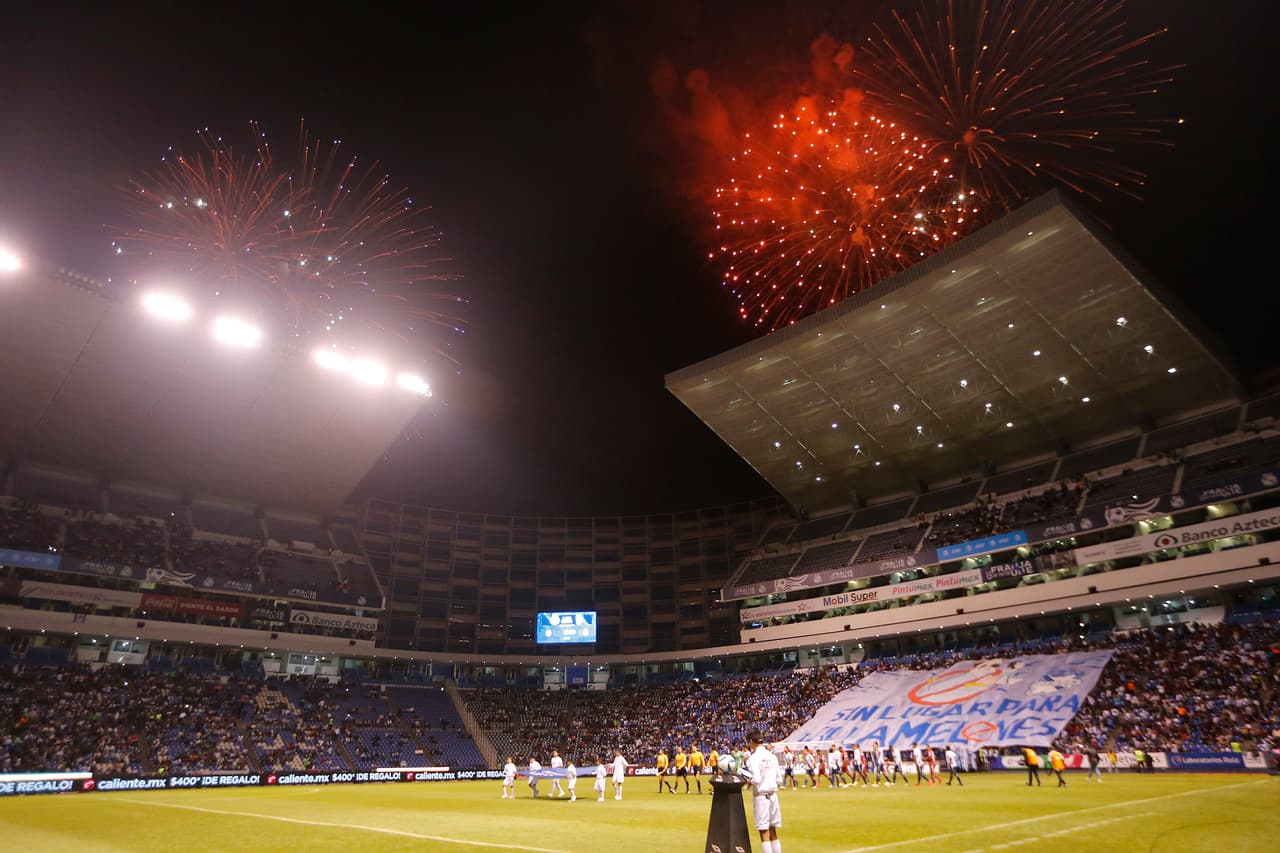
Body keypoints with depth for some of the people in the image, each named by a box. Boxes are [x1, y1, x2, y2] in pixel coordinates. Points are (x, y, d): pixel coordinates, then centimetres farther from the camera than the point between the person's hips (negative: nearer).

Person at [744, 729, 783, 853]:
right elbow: (779, 779, 8)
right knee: (773, 832, 15)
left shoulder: (754, 757, -14)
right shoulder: (772, 756, 5)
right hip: (773, 795, 6)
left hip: (761, 796, -6)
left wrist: (748, 779, -3)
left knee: (764, 834, 1)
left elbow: (756, 779, -22)